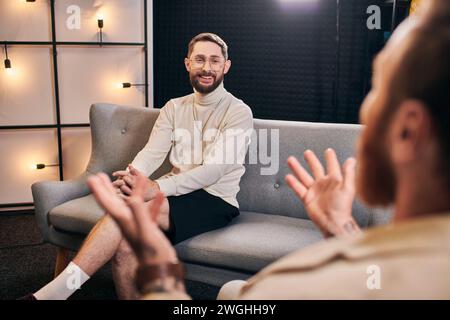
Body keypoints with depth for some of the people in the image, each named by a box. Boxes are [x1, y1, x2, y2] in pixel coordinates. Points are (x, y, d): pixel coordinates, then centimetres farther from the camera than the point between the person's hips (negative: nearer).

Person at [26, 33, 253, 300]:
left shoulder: (239, 112, -3)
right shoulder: (174, 108, 15)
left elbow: (214, 169, -16)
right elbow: (152, 153, 1)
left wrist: (158, 188, -29)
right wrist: (132, 177, -24)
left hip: (216, 201, -4)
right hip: (176, 194, 5)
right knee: (125, 245, -28)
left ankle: (56, 291, -28)